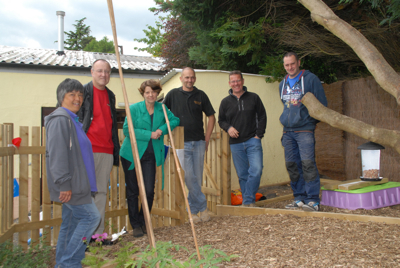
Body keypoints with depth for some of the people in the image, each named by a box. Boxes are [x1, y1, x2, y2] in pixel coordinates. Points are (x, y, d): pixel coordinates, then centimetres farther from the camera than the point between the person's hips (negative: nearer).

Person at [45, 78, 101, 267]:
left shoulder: (72, 119, 18)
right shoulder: (60, 119, -14)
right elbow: (57, 154, -21)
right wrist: (64, 184, -24)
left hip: (74, 184, 10)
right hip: (68, 185, -10)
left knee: (71, 223, 13)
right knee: (91, 216, -8)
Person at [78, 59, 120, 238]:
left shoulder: (110, 95, 17)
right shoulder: (83, 92, -1)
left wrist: (116, 150, 18)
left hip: (106, 151, 6)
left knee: (101, 191, 9)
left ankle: (98, 233, 17)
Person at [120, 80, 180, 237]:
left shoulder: (162, 109, 6)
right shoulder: (134, 109, -5)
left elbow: (175, 120, 12)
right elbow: (127, 130, -13)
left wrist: (163, 129, -7)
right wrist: (150, 134, -18)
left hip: (150, 155, 2)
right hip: (131, 155, -2)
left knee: (149, 191, -3)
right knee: (132, 191, 6)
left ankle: (144, 222, 21)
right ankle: (135, 225, 20)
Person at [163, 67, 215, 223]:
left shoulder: (200, 95, 8)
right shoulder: (173, 94, 4)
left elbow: (211, 117, 13)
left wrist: (207, 138, 6)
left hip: (198, 142, 2)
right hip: (182, 143, -2)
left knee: (197, 177, 6)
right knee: (189, 177, -8)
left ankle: (193, 211, 18)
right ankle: (202, 207, 5)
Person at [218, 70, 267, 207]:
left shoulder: (253, 97, 6)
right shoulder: (225, 102, 9)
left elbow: (262, 116, 8)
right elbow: (221, 120, 16)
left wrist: (259, 134, -2)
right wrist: (228, 128, -5)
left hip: (252, 141, -1)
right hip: (235, 144, 2)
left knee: (256, 169, -14)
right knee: (242, 174, 6)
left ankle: (248, 200, -3)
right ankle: (248, 201, 18)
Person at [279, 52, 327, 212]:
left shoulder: (310, 79, -1)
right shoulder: (282, 84, 17)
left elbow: (322, 103, 1)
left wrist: (312, 120, 0)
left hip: (304, 130, -6)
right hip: (287, 131, 6)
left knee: (308, 163, -12)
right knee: (292, 165, 6)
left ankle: (313, 200, -6)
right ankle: (299, 198, 15)